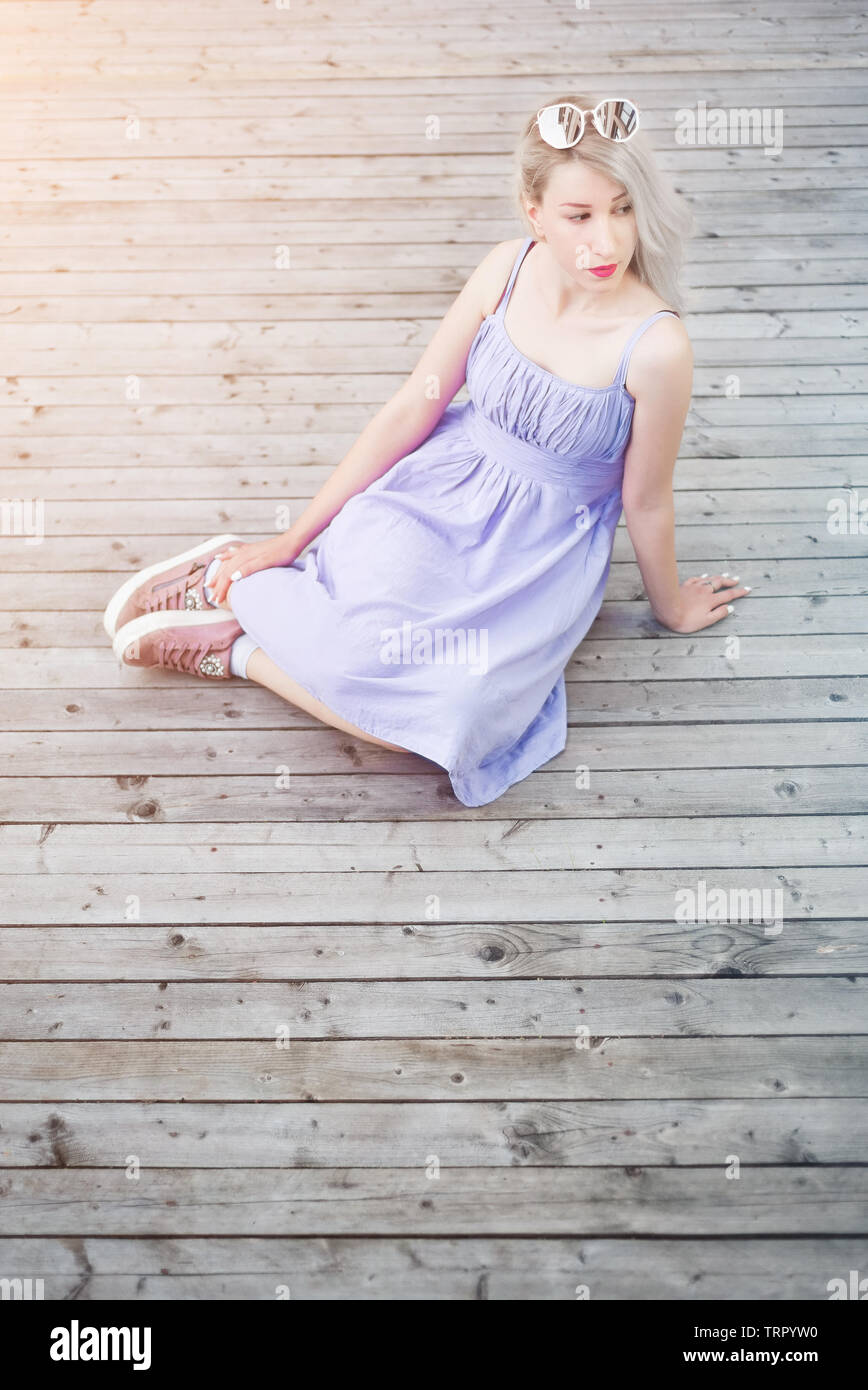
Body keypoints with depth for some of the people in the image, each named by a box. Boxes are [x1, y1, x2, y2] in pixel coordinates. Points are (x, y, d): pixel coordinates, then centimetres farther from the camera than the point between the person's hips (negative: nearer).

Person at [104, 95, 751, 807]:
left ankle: (245, 651, -8)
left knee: (448, 714, -28)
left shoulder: (656, 346, -22)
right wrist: (294, 537, -2)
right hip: (442, 486, 1)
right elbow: (413, 408, -4)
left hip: (540, 550, -1)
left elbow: (645, 500, -7)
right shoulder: (508, 269, -11)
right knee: (360, 641, -30)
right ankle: (235, 582, 0)